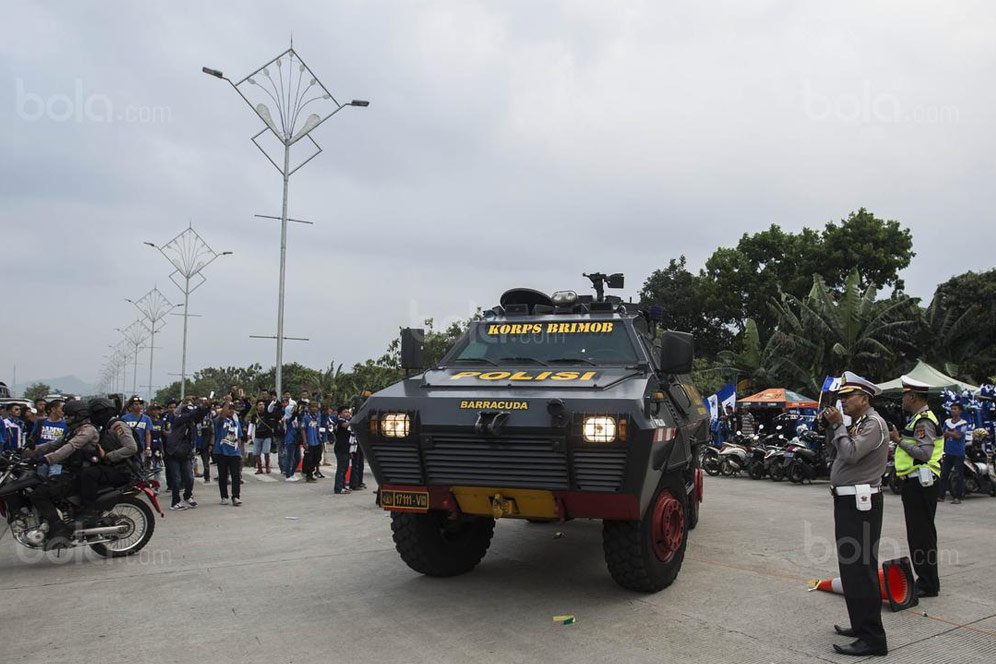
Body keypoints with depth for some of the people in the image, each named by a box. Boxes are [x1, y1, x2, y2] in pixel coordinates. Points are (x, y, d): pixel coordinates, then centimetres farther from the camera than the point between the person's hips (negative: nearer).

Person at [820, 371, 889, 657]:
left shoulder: (874, 423, -13)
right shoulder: (855, 424, 16)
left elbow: (850, 454, -24)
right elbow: (836, 454, 18)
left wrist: (838, 425, -13)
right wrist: (831, 427, 7)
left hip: (860, 504, -10)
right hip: (848, 501, 10)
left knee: (859, 569, -10)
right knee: (851, 567, 16)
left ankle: (872, 639, -6)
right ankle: (861, 626, 27)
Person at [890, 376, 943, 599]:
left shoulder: (924, 421, -15)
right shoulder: (919, 418, 18)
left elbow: (924, 453, -24)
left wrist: (900, 441, -16)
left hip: (920, 483, -11)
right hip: (915, 483, 11)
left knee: (922, 535, -6)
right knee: (918, 533, 16)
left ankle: (928, 585, 1)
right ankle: (926, 580, 24)